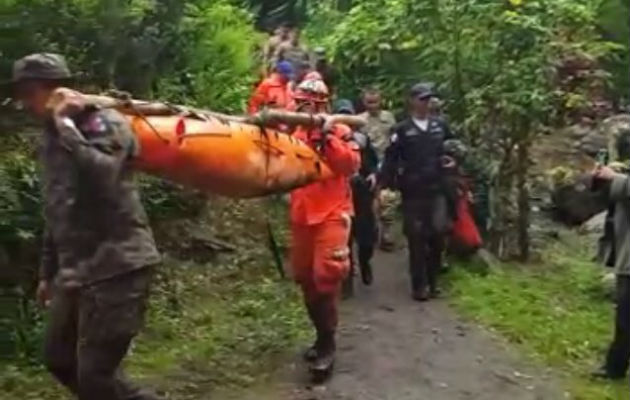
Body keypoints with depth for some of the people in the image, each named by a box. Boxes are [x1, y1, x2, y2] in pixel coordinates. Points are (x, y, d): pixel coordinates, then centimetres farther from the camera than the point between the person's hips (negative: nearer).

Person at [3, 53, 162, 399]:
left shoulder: (104, 123, -9)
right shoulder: (52, 137, 15)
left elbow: (100, 177, -31)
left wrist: (65, 122, -20)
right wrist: (48, 271, 26)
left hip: (116, 268, -9)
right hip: (76, 272, 9)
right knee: (58, 358, 17)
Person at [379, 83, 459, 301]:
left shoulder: (440, 126, 9)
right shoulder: (401, 129, -1)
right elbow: (390, 159, -5)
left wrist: (453, 161, 1)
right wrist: (386, 185, -15)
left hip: (438, 190, 3)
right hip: (413, 193, -3)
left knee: (438, 234, -1)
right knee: (416, 239, 2)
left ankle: (432, 281, 16)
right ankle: (419, 286, 12)